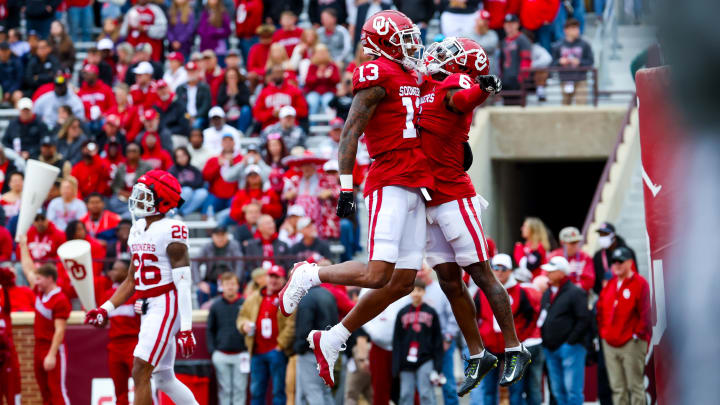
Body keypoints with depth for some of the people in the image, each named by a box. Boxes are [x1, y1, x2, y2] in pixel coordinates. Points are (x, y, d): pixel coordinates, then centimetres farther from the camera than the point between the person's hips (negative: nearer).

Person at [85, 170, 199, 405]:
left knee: (140, 373, -14)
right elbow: (132, 280, 21)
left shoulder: (170, 231, -13)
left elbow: (183, 284, -16)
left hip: (166, 306, -9)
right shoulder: (138, 230, 14)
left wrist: (186, 328, -21)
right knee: (163, 378, 14)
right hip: (147, 310, 9)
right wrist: (106, 309, 12)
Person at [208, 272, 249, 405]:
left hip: (240, 354, -1)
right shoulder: (215, 306, 6)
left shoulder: (245, 304, 1)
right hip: (221, 355, 1)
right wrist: (212, 350, 2)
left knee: (240, 388, -1)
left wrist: (249, 350, -1)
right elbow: (210, 330, 12)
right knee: (224, 389, 4)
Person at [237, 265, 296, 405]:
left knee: (279, 390, -5)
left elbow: (292, 324, -10)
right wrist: (244, 324, 3)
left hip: (277, 351, -6)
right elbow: (242, 316, 26)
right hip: (257, 351, 6)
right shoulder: (253, 298, 17)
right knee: (256, 390, 9)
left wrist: (281, 344, -15)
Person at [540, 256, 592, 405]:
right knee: (558, 390, 9)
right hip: (551, 348, 8)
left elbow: (584, 320, -13)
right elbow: (542, 318, 24)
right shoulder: (547, 294, 17)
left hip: (570, 348, -8)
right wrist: (545, 340, 12)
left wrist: (570, 341, -15)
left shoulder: (575, 293, -7)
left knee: (572, 389, -10)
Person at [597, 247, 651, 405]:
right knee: (617, 388, 6)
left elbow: (645, 313, -8)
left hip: (631, 343, -6)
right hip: (610, 344, 6)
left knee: (635, 386, -4)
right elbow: (601, 310, 20)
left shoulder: (640, 284, -4)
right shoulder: (610, 285, 16)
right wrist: (603, 331, 10)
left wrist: (637, 334, -10)